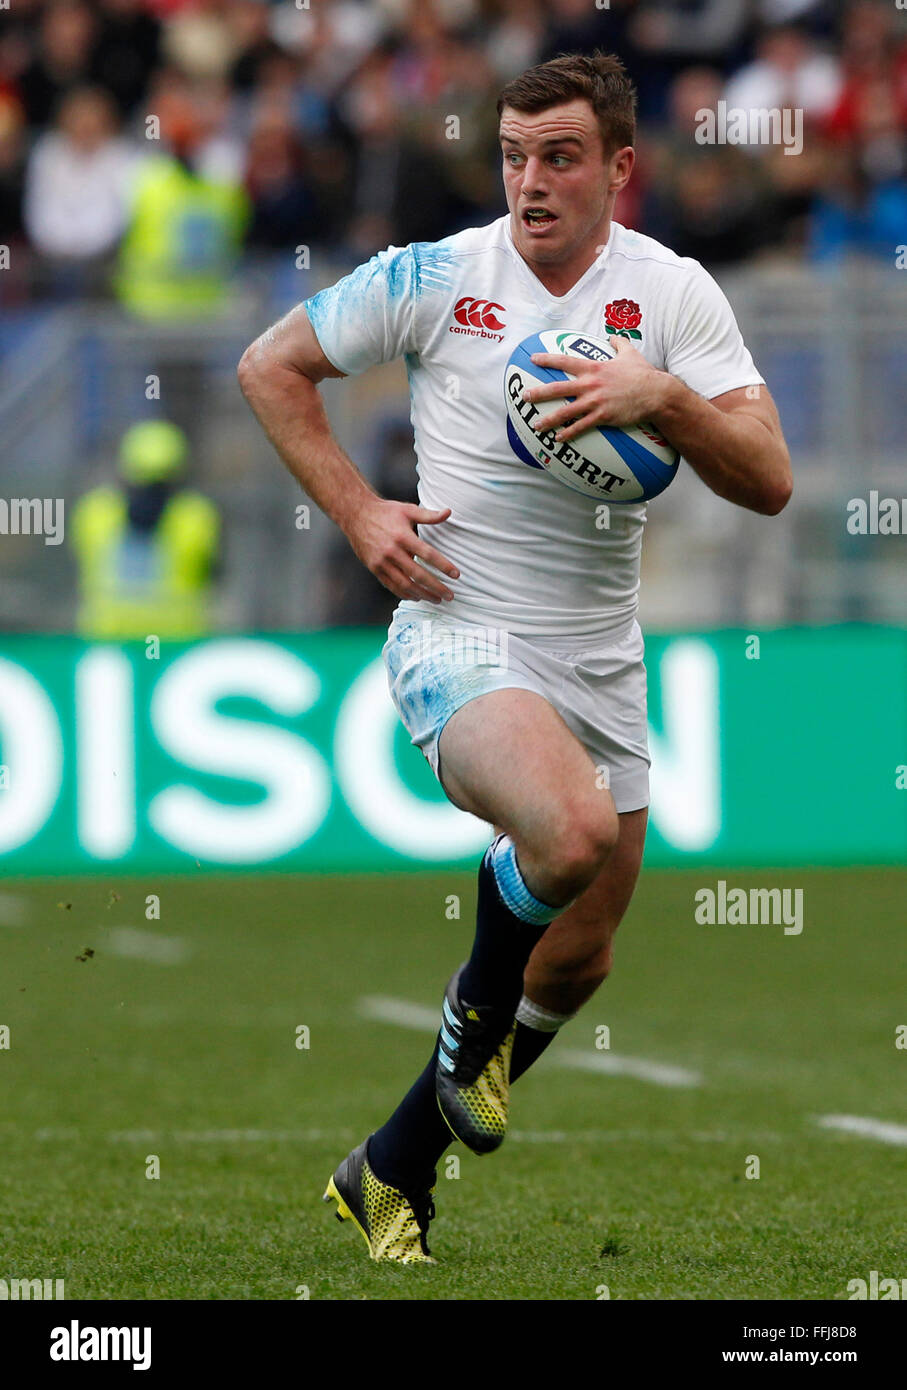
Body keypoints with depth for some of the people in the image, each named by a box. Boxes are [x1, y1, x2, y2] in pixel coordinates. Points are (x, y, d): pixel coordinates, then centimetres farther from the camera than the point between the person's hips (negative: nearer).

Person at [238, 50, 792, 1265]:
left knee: (581, 957, 12)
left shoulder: (674, 293, -2)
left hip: (601, 655, 5)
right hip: (460, 635, -4)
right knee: (574, 830, -33)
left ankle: (395, 1171, 31)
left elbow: (769, 482, -8)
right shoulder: (434, 278, -6)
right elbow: (271, 367, 6)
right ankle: (477, 1010, -1)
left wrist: (666, 400, -26)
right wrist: (358, 515, -4)